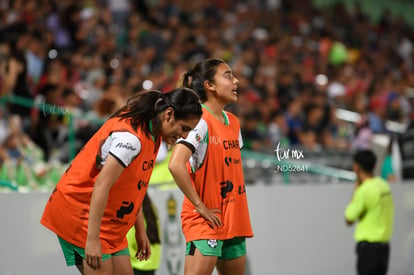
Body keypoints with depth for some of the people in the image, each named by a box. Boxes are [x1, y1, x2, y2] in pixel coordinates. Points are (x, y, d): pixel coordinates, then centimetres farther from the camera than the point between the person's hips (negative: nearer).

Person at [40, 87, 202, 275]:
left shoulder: (152, 134, 5)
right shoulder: (131, 136, -24)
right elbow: (101, 185, -27)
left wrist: (140, 230, 14)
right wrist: (92, 239, -28)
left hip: (110, 221, 10)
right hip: (78, 210, -9)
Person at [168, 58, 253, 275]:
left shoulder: (233, 122, 12)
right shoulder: (200, 121, -14)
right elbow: (175, 165, -26)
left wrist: (239, 206, 12)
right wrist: (200, 207, -20)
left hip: (234, 220, 9)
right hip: (206, 222, -9)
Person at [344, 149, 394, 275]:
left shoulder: (365, 190, -17)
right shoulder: (384, 185, 8)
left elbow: (349, 219, -9)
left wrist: (355, 190, -4)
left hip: (368, 246, -9)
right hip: (384, 244, 9)